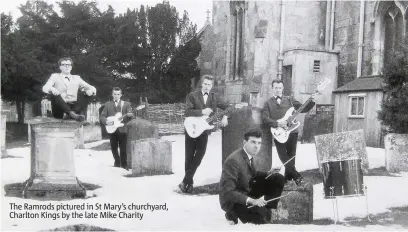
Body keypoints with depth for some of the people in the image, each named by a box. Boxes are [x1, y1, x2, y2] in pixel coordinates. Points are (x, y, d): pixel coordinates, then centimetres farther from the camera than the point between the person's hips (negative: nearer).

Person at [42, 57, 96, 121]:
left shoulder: (76, 78, 21)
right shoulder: (55, 76, 16)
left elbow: (92, 88, 13)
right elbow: (45, 88, -2)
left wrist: (91, 90, -14)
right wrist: (51, 89, -28)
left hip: (73, 107, 2)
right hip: (59, 109, -2)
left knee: (88, 95, -17)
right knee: (54, 94, -29)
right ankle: (72, 114, -50)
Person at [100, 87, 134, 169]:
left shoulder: (126, 104, 7)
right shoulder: (107, 104, 11)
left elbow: (131, 115, -2)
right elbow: (102, 116, 8)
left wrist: (127, 115, -25)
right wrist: (106, 121, -11)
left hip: (122, 129, -2)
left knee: (123, 149, -4)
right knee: (113, 148, 8)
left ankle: (124, 165, 6)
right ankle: (117, 162, 27)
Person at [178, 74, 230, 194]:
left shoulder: (214, 98, 5)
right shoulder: (193, 95, -5)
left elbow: (227, 107, 13)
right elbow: (187, 112, -14)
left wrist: (225, 116, -6)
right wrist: (202, 112, -24)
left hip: (204, 131, 2)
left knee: (199, 156, -5)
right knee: (189, 158, 5)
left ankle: (185, 182, 4)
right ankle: (189, 182, 19)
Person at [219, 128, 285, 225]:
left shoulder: (250, 153, -4)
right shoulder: (233, 161, -30)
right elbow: (228, 191, -31)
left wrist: (268, 173, -2)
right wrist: (251, 201, -37)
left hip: (247, 191, 8)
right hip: (232, 200, -8)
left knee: (278, 178, -1)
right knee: (263, 216, -25)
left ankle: (269, 207, 8)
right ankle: (233, 214, -2)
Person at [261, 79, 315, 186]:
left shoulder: (289, 99, 10)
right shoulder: (268, 103, 7)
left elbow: (303, 109, 7)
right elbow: (265, 118, -5)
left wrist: (312, 102, -9)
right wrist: (277, 124, -17)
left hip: (292, 131, 1)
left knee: (291, 156, 4)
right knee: (283, 157, -7)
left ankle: (288, 177, 16)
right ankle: (297, 176, 0)